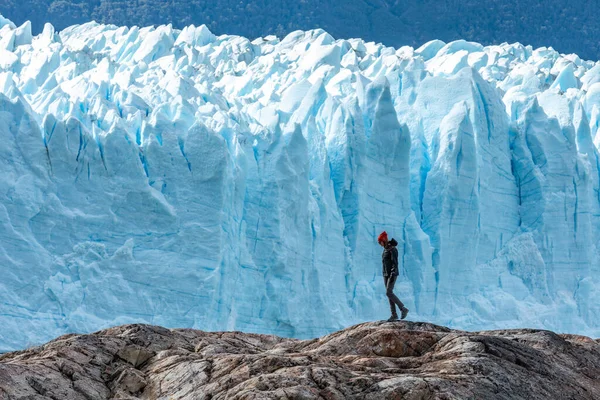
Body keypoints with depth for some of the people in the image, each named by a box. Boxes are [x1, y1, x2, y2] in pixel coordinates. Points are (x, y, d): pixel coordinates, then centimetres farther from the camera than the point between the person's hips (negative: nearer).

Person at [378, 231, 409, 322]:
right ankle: (394, 314, 7)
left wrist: (392, 275, -28)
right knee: (389, 294, 5)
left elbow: (395, 263, -21)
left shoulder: (392, 249, -16)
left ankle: (403, 309, -5)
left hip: (392, 274, -9)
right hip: (386, 274, 9)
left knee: (389, 293, -16)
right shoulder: (385, 249, 14)